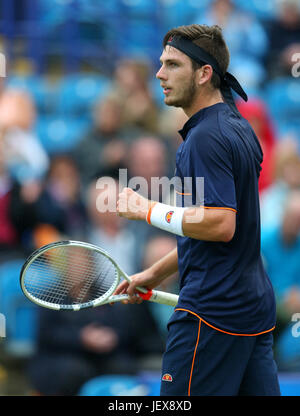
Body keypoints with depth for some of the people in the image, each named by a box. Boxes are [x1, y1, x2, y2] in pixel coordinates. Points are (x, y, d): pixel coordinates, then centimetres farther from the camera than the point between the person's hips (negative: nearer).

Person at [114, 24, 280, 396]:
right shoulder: (239, 128, 16)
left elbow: (219, 225, -25)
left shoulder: (206, 138, -15)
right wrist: (156, 273, 26)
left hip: (212, 314, -10)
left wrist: (148, 211, -15)